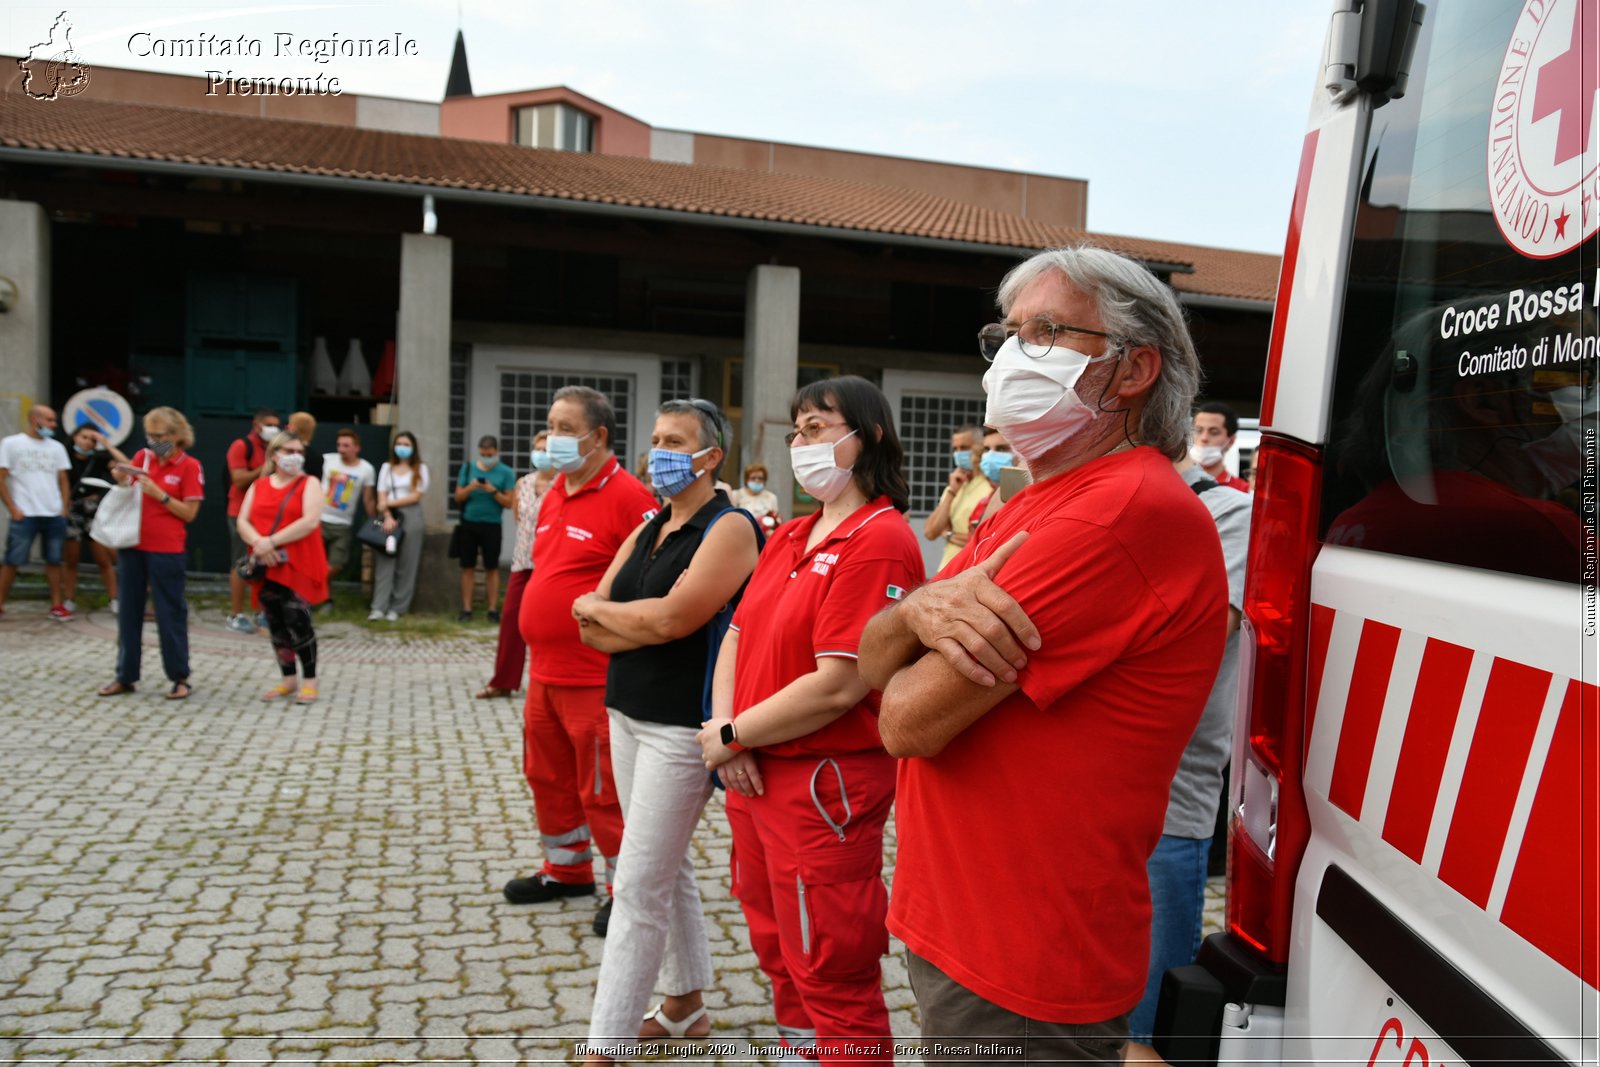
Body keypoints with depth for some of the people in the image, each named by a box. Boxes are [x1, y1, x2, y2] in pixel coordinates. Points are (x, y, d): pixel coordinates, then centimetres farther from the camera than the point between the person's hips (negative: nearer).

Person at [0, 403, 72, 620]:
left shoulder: (56, 447, 11)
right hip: (24, 515, -3)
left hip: (54, 515, 3)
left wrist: (64, 509, 4)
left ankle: (56, 605, 11)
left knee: (54, 560, 6)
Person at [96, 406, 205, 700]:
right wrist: (121, 480, -6)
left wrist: (158, 493, -18)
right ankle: (126, 676, 19)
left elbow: (189, 513, -10)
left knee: (170, 613, 1)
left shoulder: (189, 466, -7)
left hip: (167, 550, -5)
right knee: (128, 610, 10)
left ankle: (179, 678, 10)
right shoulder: (142, 457, 6)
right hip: (132, 545, 5)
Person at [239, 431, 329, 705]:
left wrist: (272, 541, -17)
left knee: (298, 622, -9)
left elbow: (310, 521, -15)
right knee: (276, 625, 8)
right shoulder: (258, 486, 14)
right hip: (266, 566, 5)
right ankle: (287, 679, 19)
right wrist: (258, 543, -15)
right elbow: (243, 523, 6)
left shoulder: (309, 484, 0)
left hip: (298, 566, -4)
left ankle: (309, 681, 2)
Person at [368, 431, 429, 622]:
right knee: (385, 562, -6)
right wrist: (387, 517, -10)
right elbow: (381, 498, 5)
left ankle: (397, 608, 3)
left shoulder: (420, 469, 6)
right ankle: (379, 608, -10)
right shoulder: (386, 468, 13)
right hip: (389, 516, 2)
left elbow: (415, 496, -4)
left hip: (411, 517, -2)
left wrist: (390, 502, -6)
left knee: (406, 564, -1)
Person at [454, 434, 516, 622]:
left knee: (492, 568, 1)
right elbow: (458, 497, 6)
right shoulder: (468, 468, 7)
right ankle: (466, 609, 9)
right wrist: (470, 488, -12)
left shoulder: (505, 472, 0)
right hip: (469, 523, 2)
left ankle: (493, 609, 6)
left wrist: (493, 491, -18)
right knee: (468, 567, 4)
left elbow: (509, 502, -4)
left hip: (492, 525, -2)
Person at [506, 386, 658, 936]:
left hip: (595, 678, -9)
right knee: (548, 776, 21)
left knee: (603, 790, 2)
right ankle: (566, 870, 39)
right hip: (545, 671, 9)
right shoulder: (554, 494, 11)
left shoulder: (627, 497, -16)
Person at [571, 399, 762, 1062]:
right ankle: (685, 1006, 33)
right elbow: (590, 630, 3)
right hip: (627, 715, 8)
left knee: (638, 888, -4)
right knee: (668, 868, 18)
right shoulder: (645, 531, 12)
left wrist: (597, 608, -7)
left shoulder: (730, 528, -12)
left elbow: (671, 617, -23)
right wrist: (647, 625, -15)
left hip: (682, 727, -8)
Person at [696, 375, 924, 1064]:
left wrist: (731, 736, -14)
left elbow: (837, 685, -24)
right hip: (755, 777, 9)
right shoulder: (789, 537, 10)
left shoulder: (880, 541, -18)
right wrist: (725, 730, -7)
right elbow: (738, 636, 11)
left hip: (825, 785, -9)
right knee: (778, 954, 24)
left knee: (831, 978, 6)